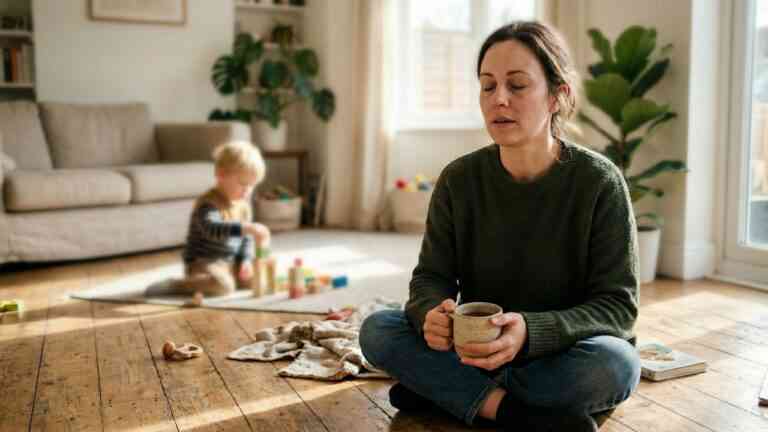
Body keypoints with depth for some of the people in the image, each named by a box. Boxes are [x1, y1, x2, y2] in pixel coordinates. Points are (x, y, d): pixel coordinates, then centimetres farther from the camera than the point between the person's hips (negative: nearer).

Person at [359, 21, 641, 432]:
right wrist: (432, 313, -30)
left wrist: (530, 333, -34)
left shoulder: (599, 183, -14)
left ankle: (446, 389, -17)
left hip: (561, 357, -1)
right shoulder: (459, 180, -5)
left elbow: (617, 305, -15)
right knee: (377, 330, -19)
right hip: (474, 352, 2)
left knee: (615, 364, -35)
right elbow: (432, 277, -4)